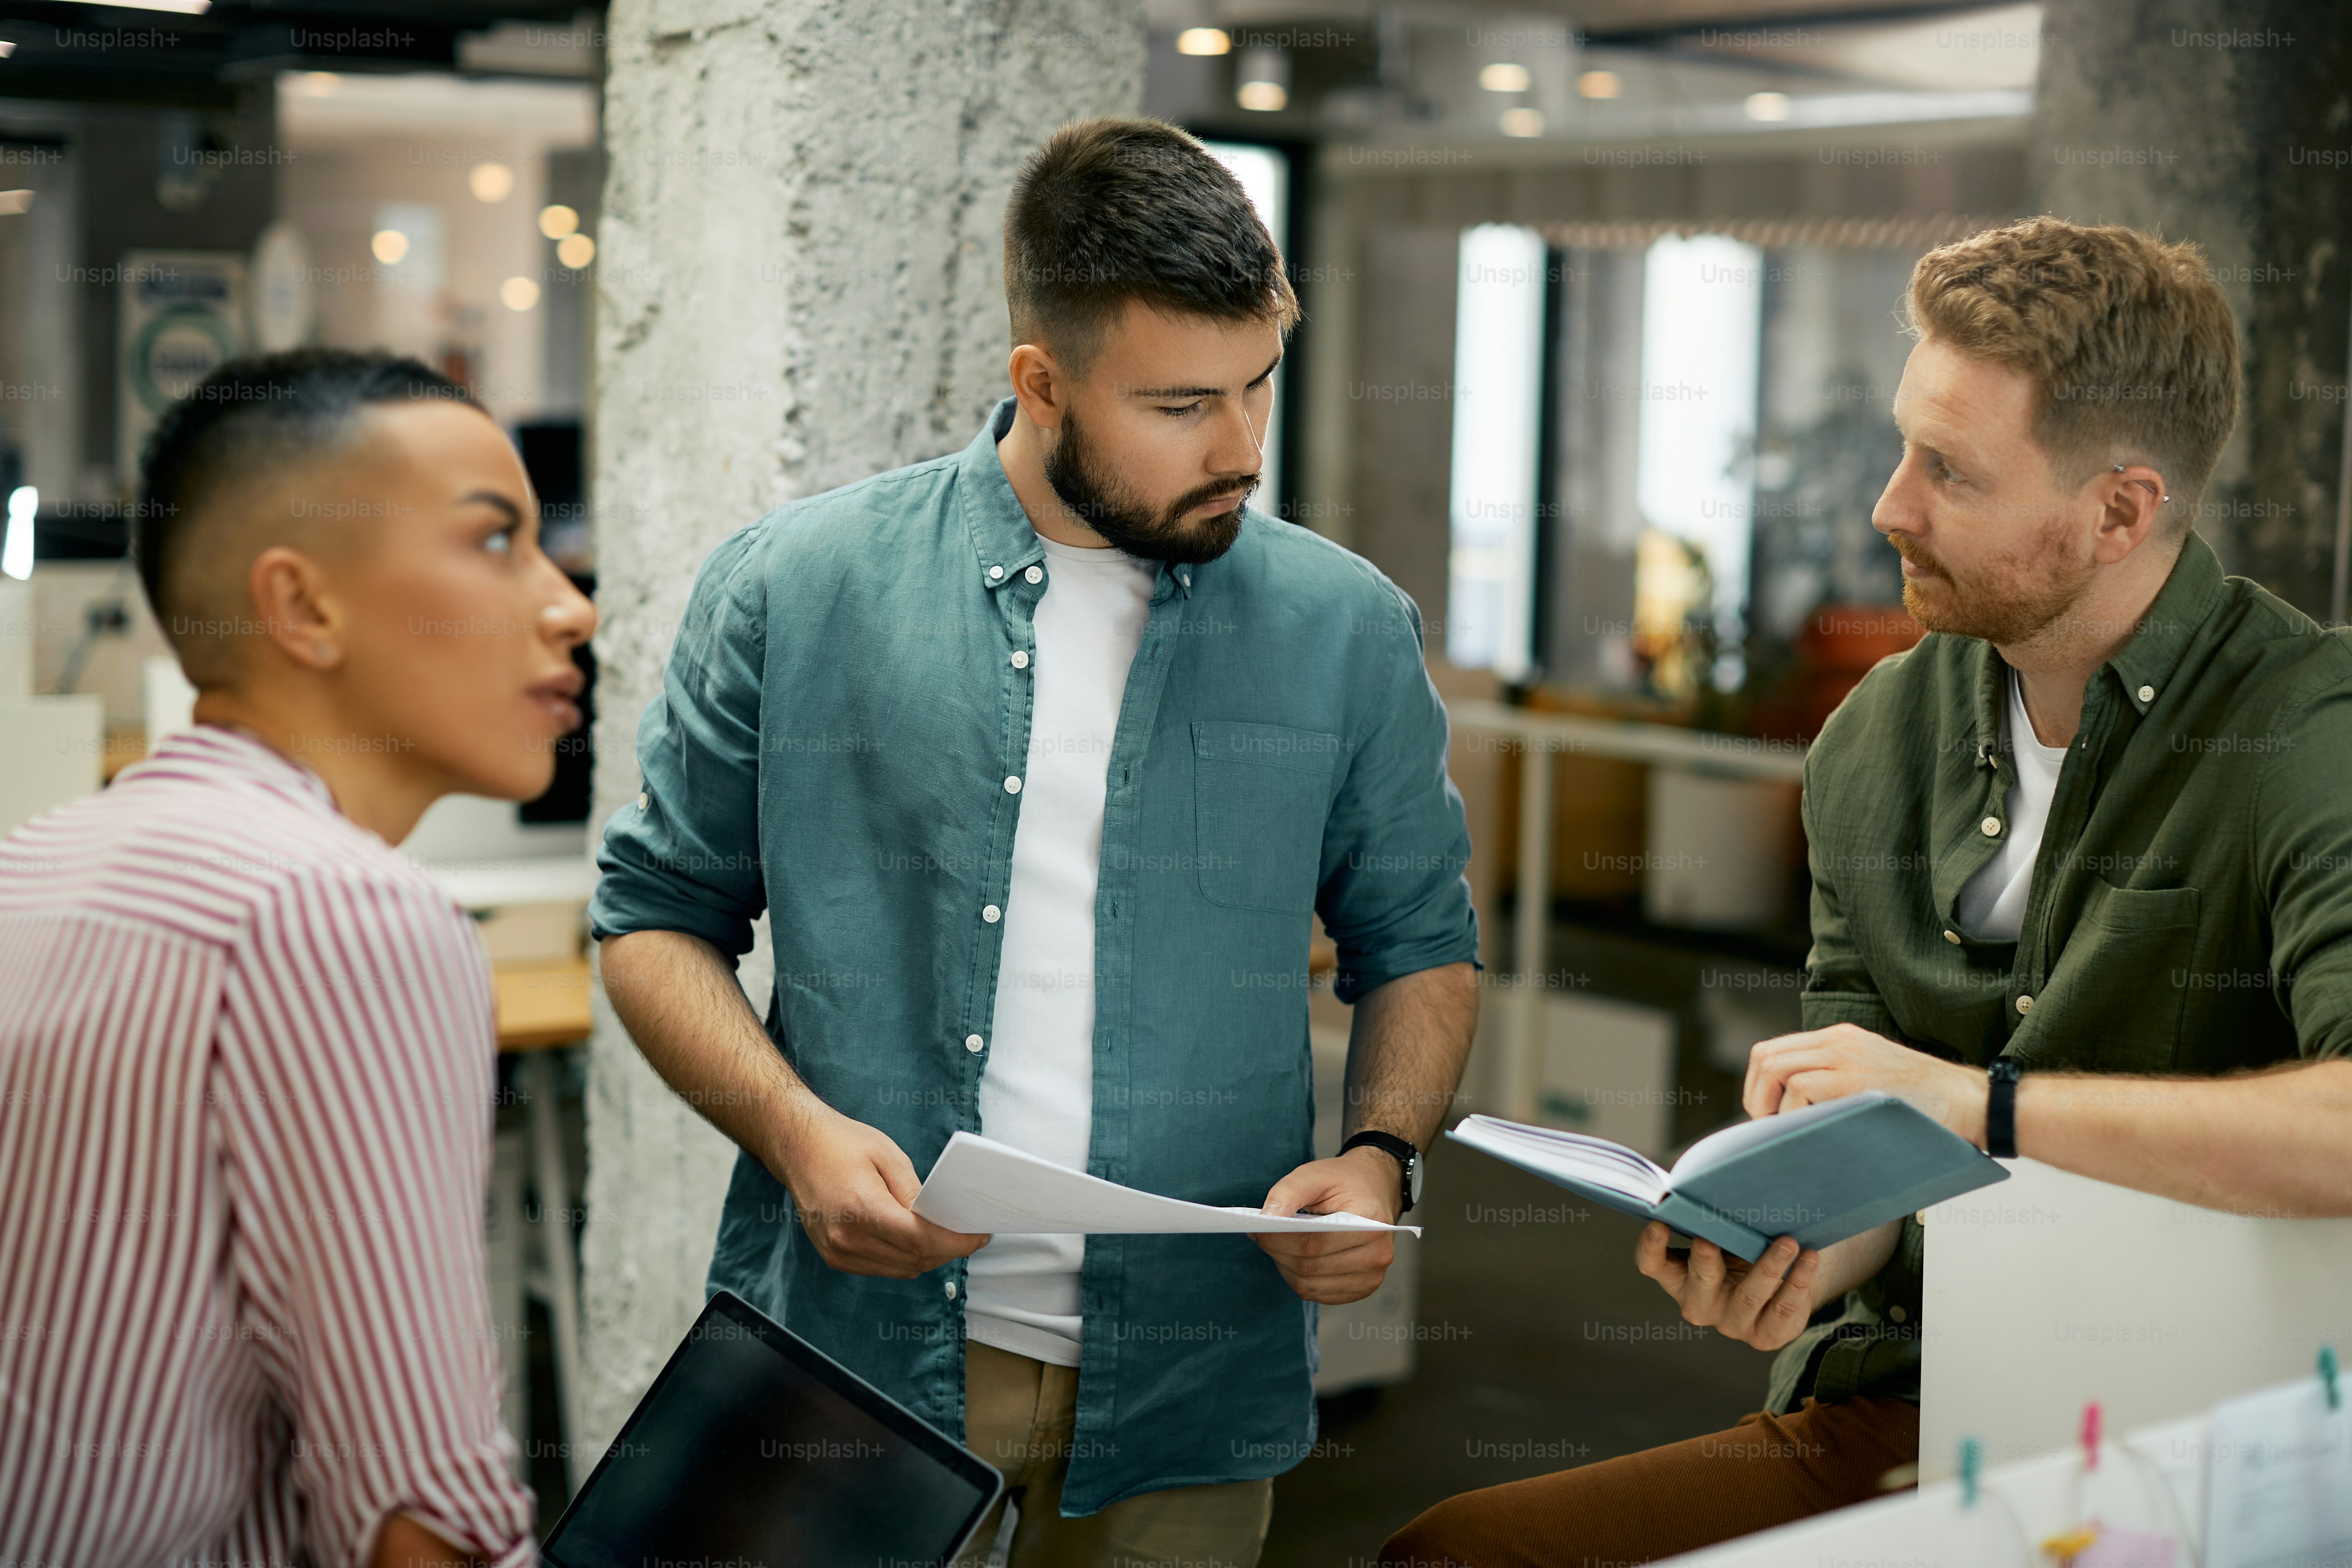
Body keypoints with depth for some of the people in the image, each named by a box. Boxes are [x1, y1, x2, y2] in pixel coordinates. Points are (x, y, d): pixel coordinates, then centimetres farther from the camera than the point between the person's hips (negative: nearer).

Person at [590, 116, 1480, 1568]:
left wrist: (1382, 1157, -6)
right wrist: (793, 1126, -13)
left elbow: (1421, 945, 12)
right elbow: (659, 914, 4)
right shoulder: (795, 590, -3)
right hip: (852, 1351, -1)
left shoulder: (1349, 631, 2)